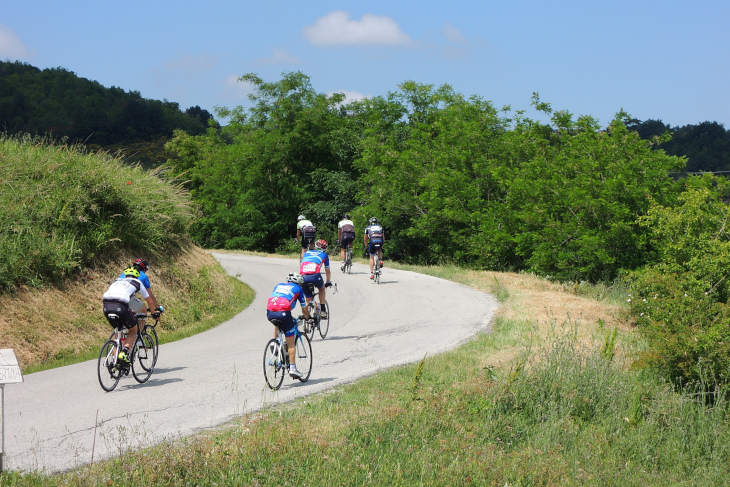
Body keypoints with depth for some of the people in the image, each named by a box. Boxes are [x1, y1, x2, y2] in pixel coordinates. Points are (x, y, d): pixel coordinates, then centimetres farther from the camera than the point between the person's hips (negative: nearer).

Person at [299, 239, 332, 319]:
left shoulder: (307, 253, 34)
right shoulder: (324, 255, 27)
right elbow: (327, 271, 35)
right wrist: (328, 282, 50)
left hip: (303, 276, 2)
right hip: (315, 275, -2)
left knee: (308, 299, 21)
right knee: (321, 288, 31)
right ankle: (322, 310, 24)